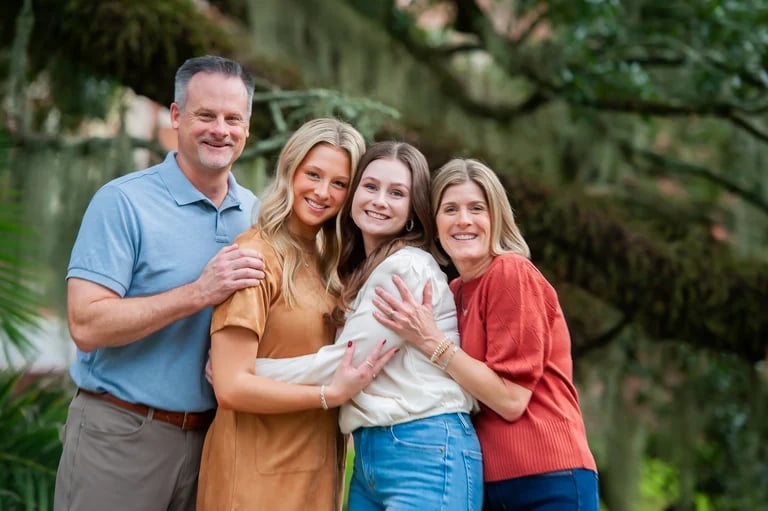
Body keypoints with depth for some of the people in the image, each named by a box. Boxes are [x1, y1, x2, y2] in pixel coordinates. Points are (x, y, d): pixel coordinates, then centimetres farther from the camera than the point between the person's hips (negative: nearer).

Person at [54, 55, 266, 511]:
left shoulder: (256, 212, 7)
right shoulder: (124, 202, -10)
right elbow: (87, 325, -18)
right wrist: (199, 293, -24)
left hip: (210, 435, 5)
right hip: (122, 435, -5)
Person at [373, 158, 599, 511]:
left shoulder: (512, 274, -11)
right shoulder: (453, 292, 10)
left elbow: (512, 398, -16)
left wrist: (431, 342, -18)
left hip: (546, 482, -7)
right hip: (490, 483, 7)